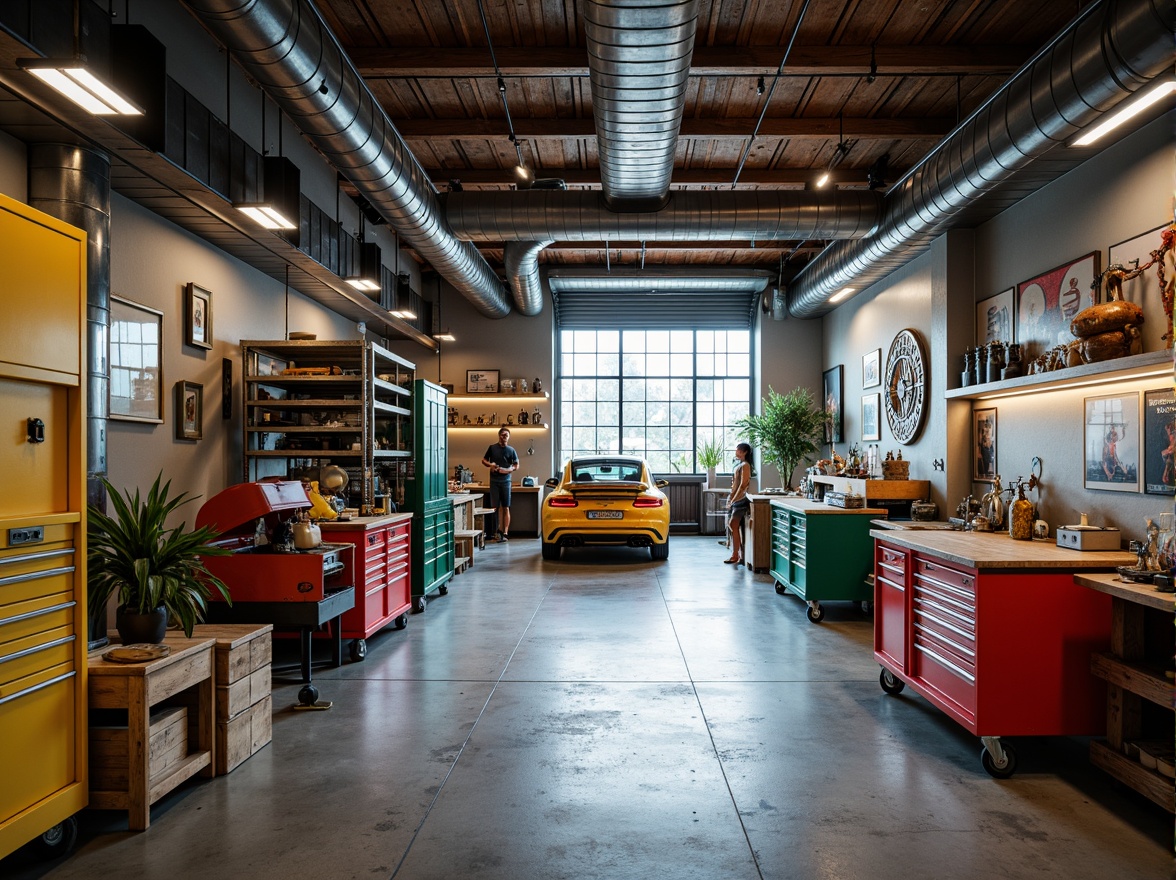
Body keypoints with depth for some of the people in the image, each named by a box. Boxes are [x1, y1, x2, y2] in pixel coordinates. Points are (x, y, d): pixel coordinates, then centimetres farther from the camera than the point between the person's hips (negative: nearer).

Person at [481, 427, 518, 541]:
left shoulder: (511, 450, 3)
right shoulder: (492, 447, 5)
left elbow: (516, 466, 6)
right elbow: (484, 460, 13)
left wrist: (507, 470, -13)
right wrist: (490, 465, -9)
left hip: (505, 481, -1)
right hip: (494, 481, 1)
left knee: (506, 508, -1)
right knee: (496, 508, 1)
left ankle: (505, 533, 0)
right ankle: (499, 532, 7)